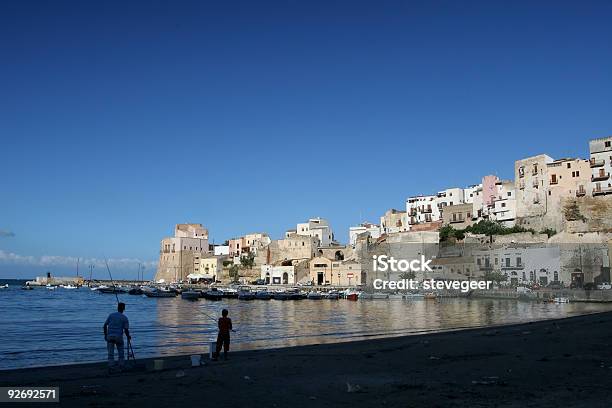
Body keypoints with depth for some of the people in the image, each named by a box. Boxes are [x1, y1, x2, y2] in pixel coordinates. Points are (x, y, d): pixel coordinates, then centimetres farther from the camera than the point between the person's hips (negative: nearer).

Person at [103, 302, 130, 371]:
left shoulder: (111, 315, 6)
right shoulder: (125, 318, 0)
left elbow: (105, 325, 3)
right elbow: (126, 330, -5)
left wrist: (105, 335, 13)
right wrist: (128, 337, 13)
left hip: (110, 336, 1)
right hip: (119, 337, -1)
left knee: (110, 352, 4)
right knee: (121, 352, 14)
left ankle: (111, 366, -3)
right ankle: (121, 366, 13)